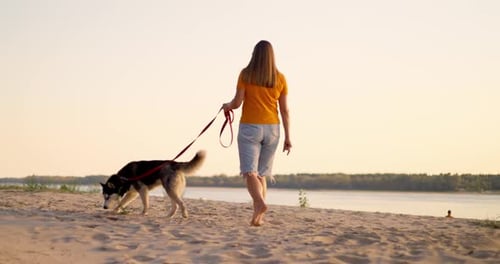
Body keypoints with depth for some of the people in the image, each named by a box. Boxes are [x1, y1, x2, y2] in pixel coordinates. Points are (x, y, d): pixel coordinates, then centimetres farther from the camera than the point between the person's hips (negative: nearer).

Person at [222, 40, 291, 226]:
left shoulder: (246, 74, -5)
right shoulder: (280, 78, 2)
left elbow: (237, 102, -6)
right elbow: (285, 110, 1)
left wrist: (227, 106, 17)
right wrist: (288, 137, 5)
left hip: (249, 128, -3)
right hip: (271, 129, 3)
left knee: (250, 171, -10)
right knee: (261, 173, 13)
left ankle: (259, 203, -36)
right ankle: (258, 216, 6)